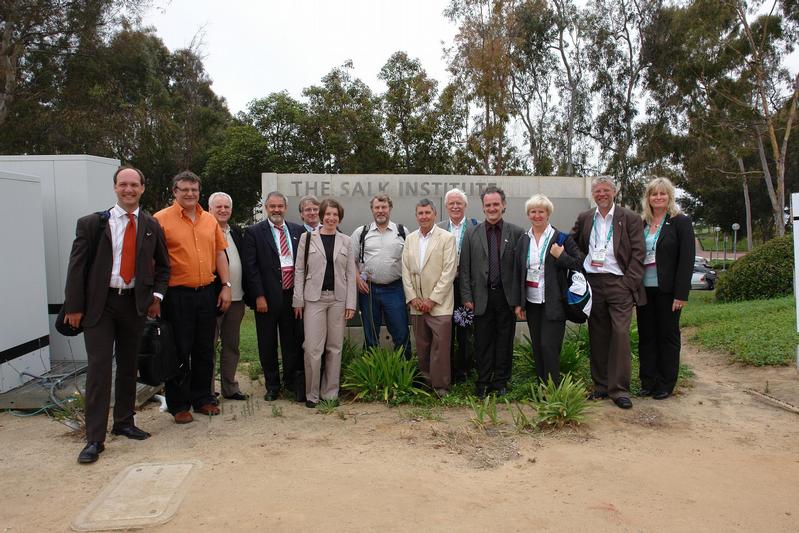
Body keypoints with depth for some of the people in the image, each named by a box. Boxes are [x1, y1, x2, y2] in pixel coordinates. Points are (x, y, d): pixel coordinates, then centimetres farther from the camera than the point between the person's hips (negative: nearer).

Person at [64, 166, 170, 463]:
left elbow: (163, 265, 15)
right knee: (99, 367, -5)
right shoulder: (92, 224, -2)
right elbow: (77, 266, -3)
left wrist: (157, 295, 3)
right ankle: (95, 438, 2)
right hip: (99, 303, -3)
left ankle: (124, 422, 29)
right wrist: (74, 306, -7)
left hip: (135, 303, 3)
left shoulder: (151, 227, 6)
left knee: (129, 365, 13)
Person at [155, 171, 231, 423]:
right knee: (179, 352, 4)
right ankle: (179, 405, 17)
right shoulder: (161, 219, -5)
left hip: (207, 293, 5)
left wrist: (226, 285, 7)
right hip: (177, 295, -5)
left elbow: (220, 253, 13)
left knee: (205, 350, 13)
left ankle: (203, 398, 27)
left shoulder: (210, 220, 10)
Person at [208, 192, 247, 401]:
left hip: (236, 298, 7)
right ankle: (207, 391, 14)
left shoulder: (237, 232, 13)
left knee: (232, 345, 15)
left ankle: (229, 387, 27)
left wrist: (244, 293, 10)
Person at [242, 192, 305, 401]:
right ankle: (272, 385, 24)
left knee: (293, 341, 9)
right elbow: (250, 267, -6)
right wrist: (259, 296, -12)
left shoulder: (298, 231, 7)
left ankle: (293, 382, 23)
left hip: (293, 295, 2)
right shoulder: (254, 233, -2)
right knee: (268, 344, 9)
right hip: (267, 297, -2)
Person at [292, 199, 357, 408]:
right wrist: (298, 300, -3)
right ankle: (311, 394, 12)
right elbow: (299, 271, 3)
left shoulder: (346, 241, 7)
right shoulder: (307, 238, 3)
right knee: (313, 348, -3)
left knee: (335, 348, 7)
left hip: (338, 299, 2)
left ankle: (330, 392, 19)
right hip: (314, 299, -2)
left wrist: (351, 303, -1)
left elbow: (351, 274, 6)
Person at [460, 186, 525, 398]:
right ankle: (483, 382, 18)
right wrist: (467, 297, -2)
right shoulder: (472, 233, 4)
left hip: (507, 297, 0)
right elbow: (464, 268, 3)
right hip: (482, 297, 0)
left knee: (505, 341, 8)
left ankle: (501, 381, 21)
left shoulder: (516, 233, 2)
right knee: (483, 343, 6)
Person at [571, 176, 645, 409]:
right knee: (597, 336, 8)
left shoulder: (630, 218, 1)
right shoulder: (584, 219, 11)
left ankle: (619, 388, -1)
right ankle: (601, 385, 17)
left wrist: (628, 283, -10)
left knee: (620, 334, -9)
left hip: (619, 283, -3)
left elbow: (638, 254, -2)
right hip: (592, 283, 4)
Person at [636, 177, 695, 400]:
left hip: (667, 290, -4)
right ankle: (648, 383, 19)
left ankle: (665, 385, 16)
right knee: (646, 336, 9)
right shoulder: (641, 224, 10)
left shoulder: (680, 222, -3)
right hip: (644, 289, 5)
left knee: (668, 336, 6)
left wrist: (681, 294, -14)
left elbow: (687, 260, -8)